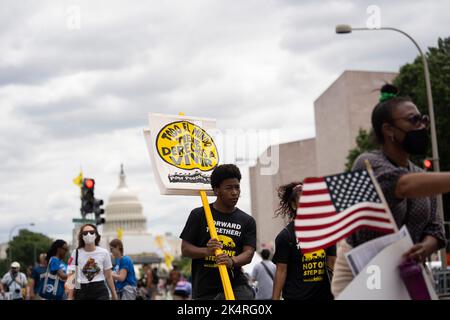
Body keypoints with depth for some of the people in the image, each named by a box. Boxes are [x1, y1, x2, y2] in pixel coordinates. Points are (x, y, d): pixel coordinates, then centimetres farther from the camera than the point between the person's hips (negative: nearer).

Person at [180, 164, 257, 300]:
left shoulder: (247, 221, 9)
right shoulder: (198, 215, 4)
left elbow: (248, 253, -1)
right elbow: (185, 249, 2)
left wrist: (232, 261, -24)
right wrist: (206, 251, -20)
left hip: (235, 285, 1)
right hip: (204, 290, -1)